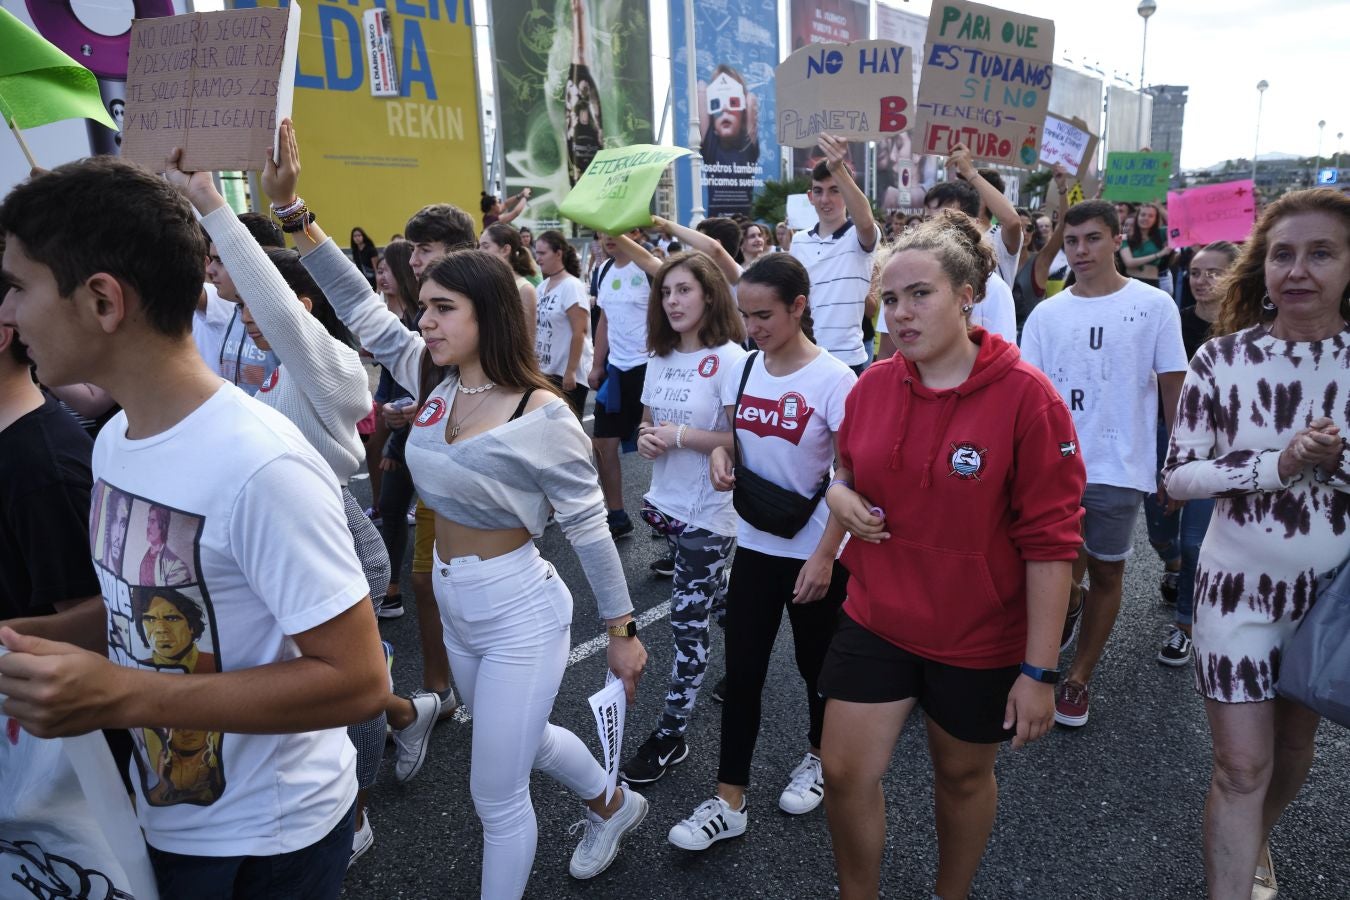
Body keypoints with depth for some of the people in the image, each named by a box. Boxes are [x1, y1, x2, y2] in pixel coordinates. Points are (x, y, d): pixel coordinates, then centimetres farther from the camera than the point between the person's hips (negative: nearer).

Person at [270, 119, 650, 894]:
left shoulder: (542, 415, -20)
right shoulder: (434, 380, -1)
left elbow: (590, 528, -14)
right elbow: (362, 309, -3)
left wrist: (623, 631, -9)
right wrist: (291, 207, -9)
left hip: (520, 614, -7)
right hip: (455, 609, 8)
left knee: (496, 795, 5)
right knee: (518, 743, 28)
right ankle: (614, 805, 54)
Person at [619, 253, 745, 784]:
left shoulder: (729, 359, -15)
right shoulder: (660, 357, 7)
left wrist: (681, 435, -23)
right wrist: (645, 438, -7)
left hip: (708, 510, -7)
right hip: (667, 502, 7)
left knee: (688, 621, 1)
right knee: (711, 601, 23)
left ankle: (671, 736, 13)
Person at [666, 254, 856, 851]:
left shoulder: (832, 378, -16)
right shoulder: (743, 369, 0)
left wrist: (825, 556, -17)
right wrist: (720, 455, -9)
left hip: (815, 552, -4)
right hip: (755, 544, 5)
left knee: (815, 664, 15)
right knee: (741, 672, 7)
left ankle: (820, 757, 43)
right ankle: (729, 801, 18)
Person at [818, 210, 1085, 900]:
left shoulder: (1025, 396, -17)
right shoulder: (872, 384, -3)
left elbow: (1050, 541, -16)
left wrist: (1039, 669, -16)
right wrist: (839, 493, -9)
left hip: (979, 637, -3)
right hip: (876, 619, 4)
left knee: (963, 775, 19)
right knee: (845, 774, 7)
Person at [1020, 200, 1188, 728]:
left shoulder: (1153, 305, -2)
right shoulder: (1046, 314, 4)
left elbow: (1173, 388, 1)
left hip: (1118, 467, -1)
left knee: (1106, 571, 10)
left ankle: (1079, 677, 26)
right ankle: (1071, 606, 36)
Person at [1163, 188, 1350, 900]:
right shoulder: (1223, 357, -10)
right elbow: (1178, 475, -10)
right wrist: (1280, 465, -24)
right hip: (1241, 586, -3)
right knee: (1242, 764, 2)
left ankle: (1255, 839, 49)